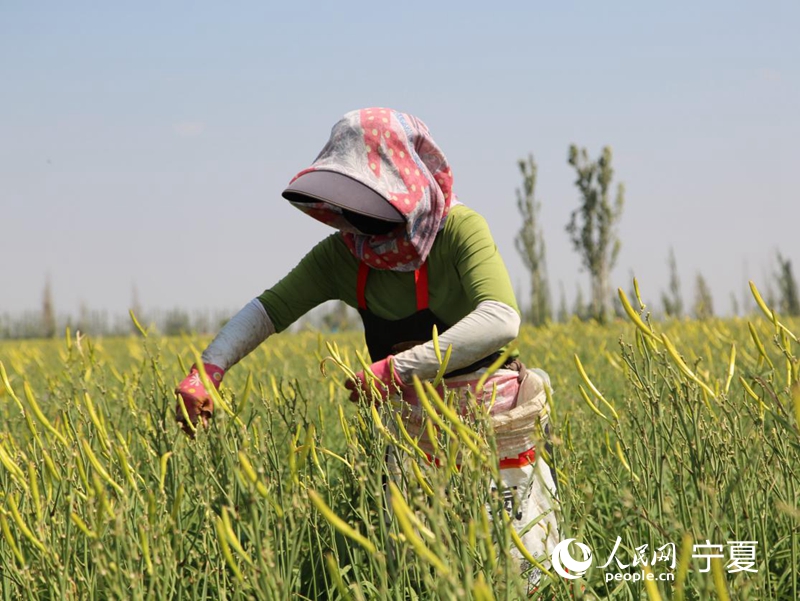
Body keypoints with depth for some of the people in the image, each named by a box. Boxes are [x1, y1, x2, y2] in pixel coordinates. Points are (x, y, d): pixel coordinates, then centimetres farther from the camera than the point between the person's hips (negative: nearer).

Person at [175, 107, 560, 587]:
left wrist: (400, 366, -38)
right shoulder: (344, 253, -3)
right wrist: (207, 371, -21)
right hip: (413, 435, 5)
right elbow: (270, 308, -4)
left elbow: (501, 320, -32)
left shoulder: (459, 229, -19)